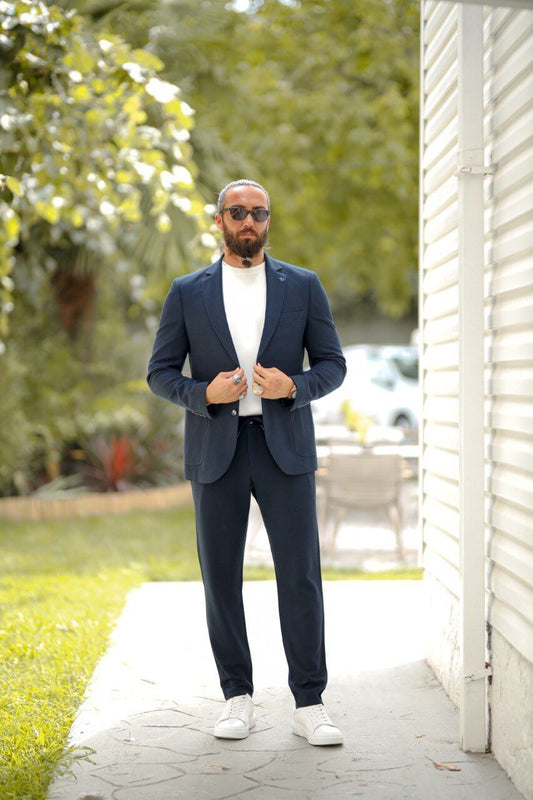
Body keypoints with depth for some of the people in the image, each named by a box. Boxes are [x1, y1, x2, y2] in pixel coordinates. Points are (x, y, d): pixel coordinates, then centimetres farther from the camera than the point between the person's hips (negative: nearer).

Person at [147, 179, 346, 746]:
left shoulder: (303, 286, 8)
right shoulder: (187, 292, 7)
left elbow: (333, 365, 8)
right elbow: (160, 373, 7)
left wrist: (293, 386, -12)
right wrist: (205, 393, -12)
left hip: (285, 446, 0)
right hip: (216, 450, 1)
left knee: (301, 575, -4)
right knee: (221, 578, 4)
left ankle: (309, 705, 3)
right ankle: (238, 699, 16)